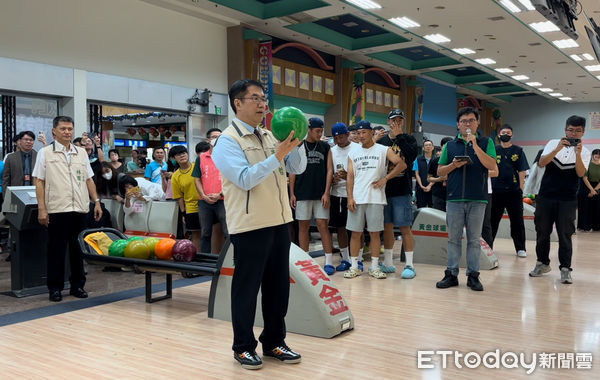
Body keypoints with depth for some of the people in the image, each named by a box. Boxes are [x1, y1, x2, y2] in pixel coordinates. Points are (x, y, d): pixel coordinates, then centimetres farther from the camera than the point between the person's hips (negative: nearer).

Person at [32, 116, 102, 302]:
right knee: (56, 250, 3)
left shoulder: (81, 153, 13)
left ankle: (77, 285, 19)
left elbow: (89, 180, 16)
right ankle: (55, 288, 12)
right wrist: (41, 209, -7)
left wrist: (96, 202, 7)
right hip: (56, 209, -3)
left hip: (79, 209, 3)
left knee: (78, 249, 8)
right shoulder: (45, 153, 3)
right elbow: (39, 182, 0)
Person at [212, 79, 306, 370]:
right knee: (247, 288, 5)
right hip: (250, 226, -7)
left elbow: (298, 169, 10)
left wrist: (296, 144, -6)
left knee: (278, 285, 13)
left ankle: (273, 342, 28)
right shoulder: (228, 141, -9)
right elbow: (245, 179, -22)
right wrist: (277, 156, -26)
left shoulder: (270, 136, 12)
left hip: (279, 221, 7)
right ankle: (243, 347, 21)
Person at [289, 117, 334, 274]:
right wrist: (291, 194, -3)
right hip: (302, 194, 0)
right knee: (303, 226, 5)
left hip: (320, 194, 0)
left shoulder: (325, 147, 7)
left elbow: (329, 170, 3)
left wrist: (326, 193, -6)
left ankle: (329, 261, 3)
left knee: (323, 225, -2)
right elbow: (293, 171, 3)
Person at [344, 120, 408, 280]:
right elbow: (350, 177, 7)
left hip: (375, 199, -2)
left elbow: (402, 165, -4)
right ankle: (354, 266, 12)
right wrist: (350, 198, -3)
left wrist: (385, 179, -10)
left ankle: (374, 267, 11)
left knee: (375, 233, 3)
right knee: (355, 232, 4)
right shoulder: (353, 153, 11)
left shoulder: (383, 150, 3)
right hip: (356, 199, 2)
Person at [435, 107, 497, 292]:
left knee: (474, 239, 4)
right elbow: (440, 171, 13)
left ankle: (473, 275, 11)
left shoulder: (486, 142, 7)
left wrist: (474, 144, -12)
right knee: (453, 238, 5)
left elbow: (491, 166, -8)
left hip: (477, 200, -1)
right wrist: (454, 165, -7)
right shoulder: (450, 145, 12)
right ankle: (451, 274, 11)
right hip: (454, 199, 2)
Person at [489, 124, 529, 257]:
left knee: (517, 220, 3)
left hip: (514, 191, -1)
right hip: (496, 190, 1)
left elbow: (522, 171, 2)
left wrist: (521, 187, -7)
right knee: (493, 219, 7)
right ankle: (488, 245, 18)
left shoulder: (518, 151, 6)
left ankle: (520, 248, 10)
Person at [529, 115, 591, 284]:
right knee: (542, 232, 9)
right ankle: (543, 263, 24)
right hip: (545, 197, 1)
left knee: (565, 235, -3)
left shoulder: (584, 152, 2)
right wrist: (558, 149, -22)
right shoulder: (553, 143, 4)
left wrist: (578, 154, -27)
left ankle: (565, 269, 4)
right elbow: (541, 163, -10)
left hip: (567, 200, -1)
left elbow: (581, 173, -13)